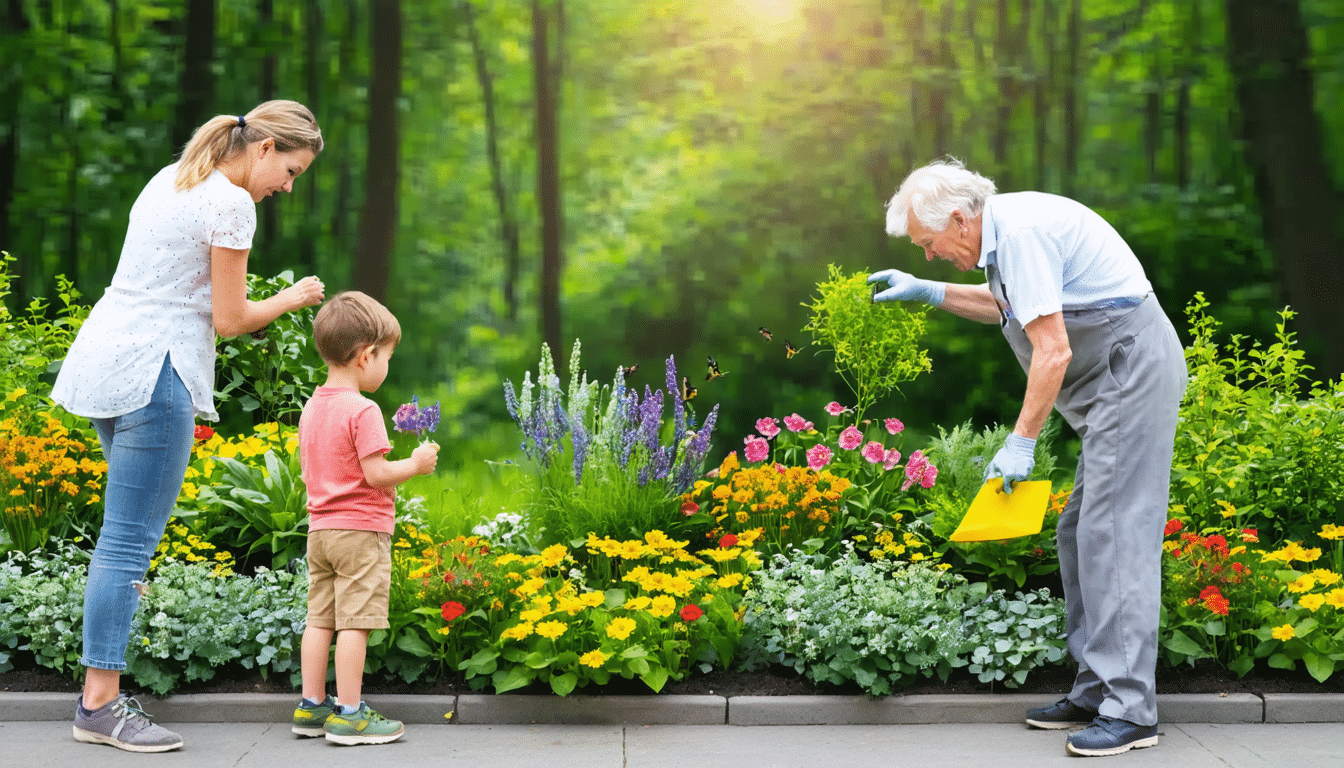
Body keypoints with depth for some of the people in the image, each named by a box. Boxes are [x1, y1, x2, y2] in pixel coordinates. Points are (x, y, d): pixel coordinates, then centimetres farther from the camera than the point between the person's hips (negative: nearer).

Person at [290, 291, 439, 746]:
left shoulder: (311, 408, 10)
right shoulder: (363, 410, -16)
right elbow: (376, 474, -20)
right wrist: (415, 464, -6)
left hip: (320, 528, 8)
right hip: (361, 529, -8)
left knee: (320, 619, 11)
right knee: (355, 622, -4)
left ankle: (312, 707, 16)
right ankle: (349, 715, -2)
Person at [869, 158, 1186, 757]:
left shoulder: (1020, 232, -18)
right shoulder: (1007, 229, 13)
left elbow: (1052, 351, -22)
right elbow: (1008, 308, 33)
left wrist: (1021, 442, -17)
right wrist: (927, 292, 27)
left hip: (1133, 368, -11)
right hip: (1117, 378, 11)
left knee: (1114, 533, -14)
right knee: (1080, 534, 10)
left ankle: (1130, 710, -13)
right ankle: (1096, 689, 14)